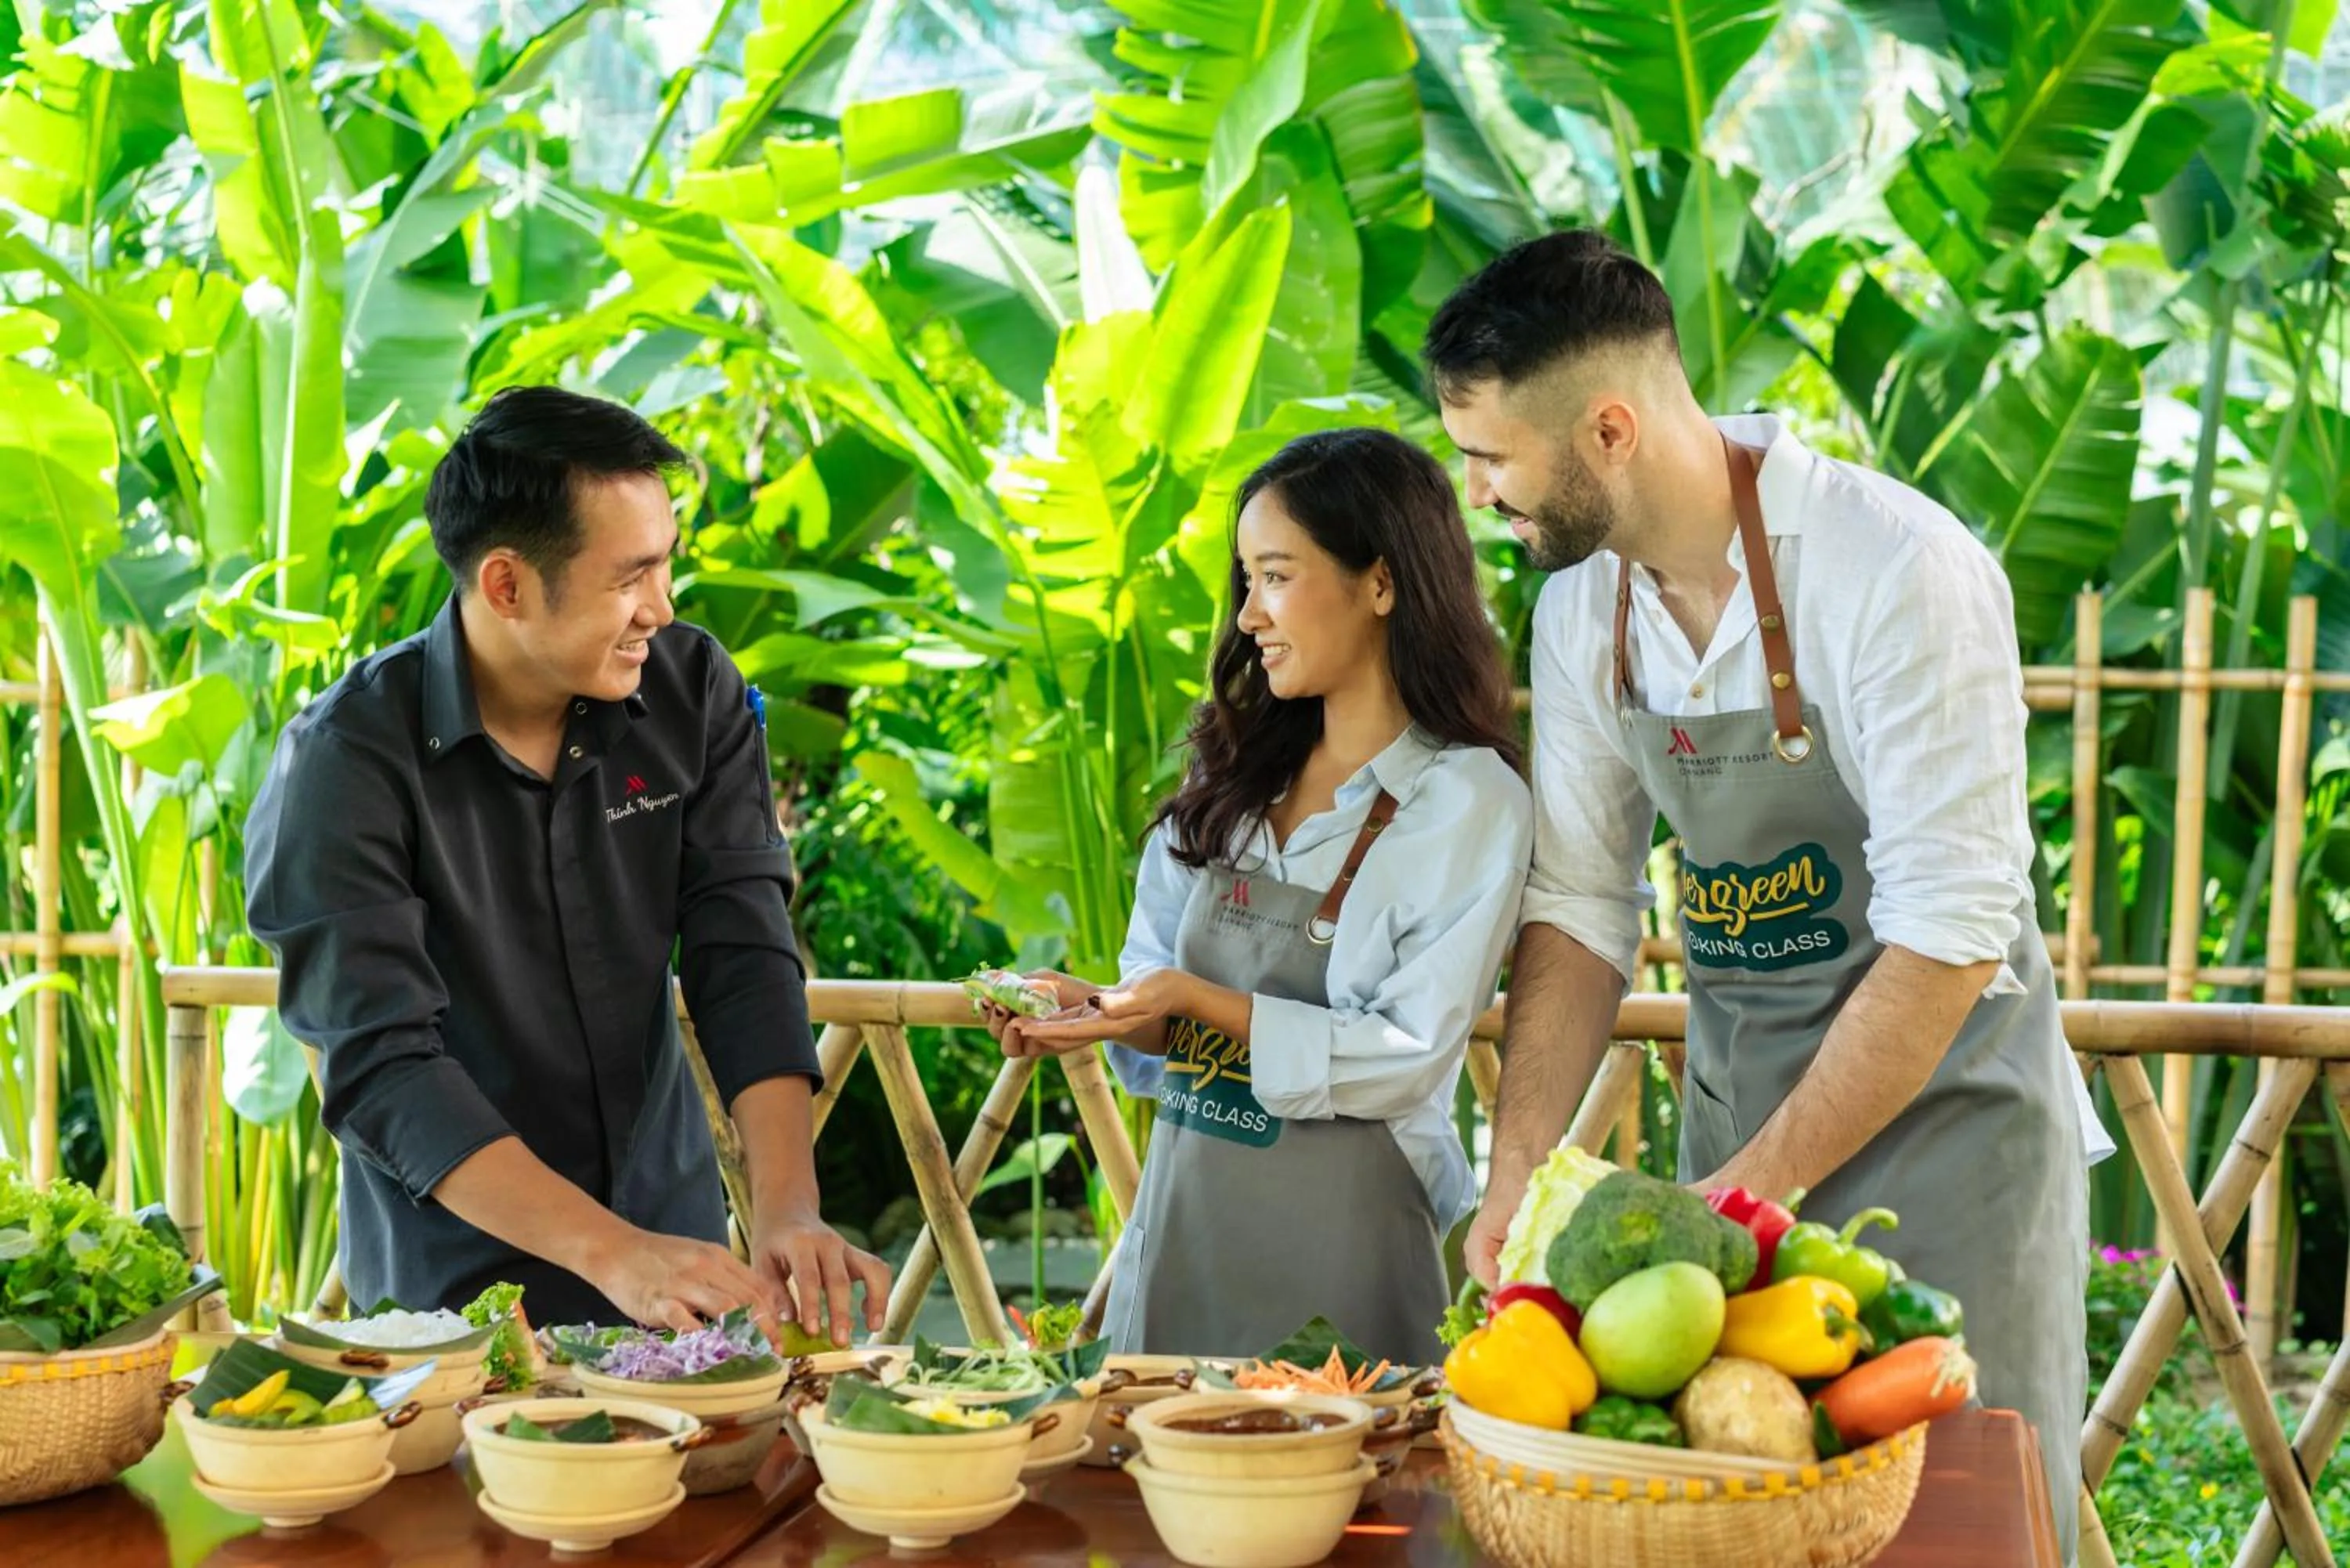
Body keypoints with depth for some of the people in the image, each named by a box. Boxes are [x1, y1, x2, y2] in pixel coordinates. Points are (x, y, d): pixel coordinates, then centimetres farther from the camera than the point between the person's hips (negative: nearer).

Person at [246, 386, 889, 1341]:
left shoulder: (694, 690, -2)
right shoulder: (346, 762, -15)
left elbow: (744, 962, -6)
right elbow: (380, 1067, -21)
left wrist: (788, 1212, -20)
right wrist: (610, 1252, -31)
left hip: (676, 1242, 3)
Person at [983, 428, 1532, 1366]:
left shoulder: (1471, 803, -7)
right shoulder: (1235, 777, 11)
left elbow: (1407, 1058, -13)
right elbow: (1156, 981, 13)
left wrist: (1201, 1002, -20)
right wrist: (1092, 1011, -9)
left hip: (1339, 1237, -6)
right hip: (1181, 1213, 6)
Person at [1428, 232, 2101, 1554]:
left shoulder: (1899, 575, -22)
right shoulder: (1583, 606, -1)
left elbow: (1949, 936, -24)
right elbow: (1583, 911, 3)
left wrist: (1753, 1189, -21)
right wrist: (1517, 1181, -7)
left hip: (1942, 1110, -6)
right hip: (1739, 1115, 6)